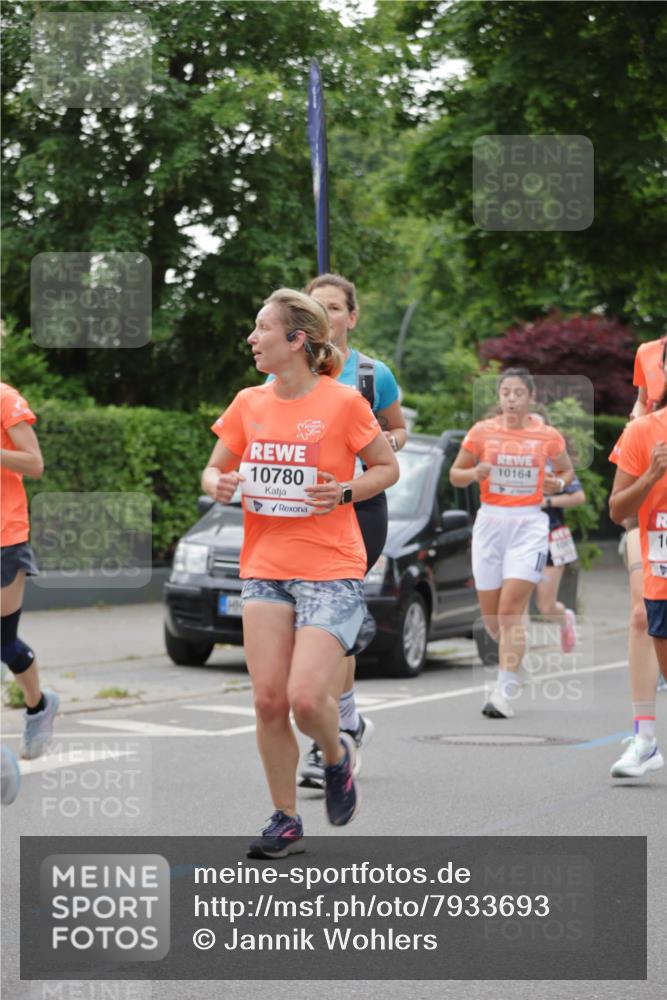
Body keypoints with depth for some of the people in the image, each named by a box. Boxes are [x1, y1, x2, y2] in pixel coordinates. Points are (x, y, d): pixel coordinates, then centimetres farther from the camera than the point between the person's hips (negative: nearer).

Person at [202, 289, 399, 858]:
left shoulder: (343, 402, -7)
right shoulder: (248, 405, 6)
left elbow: (388, 468, 4)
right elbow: (214, 471, 16)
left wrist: (345, 492, -14)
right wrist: (219, 486, -8)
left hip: (331, 571, -4)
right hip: (265, 570, 4)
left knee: (306, 697, -15)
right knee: (268, 699, -2)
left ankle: (337, 755, 19)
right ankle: (286, 821, 12)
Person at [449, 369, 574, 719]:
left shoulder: (547, 436, 1)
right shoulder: (481, 432, 2)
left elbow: (566, 470, 18)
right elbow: (455, 474, 10)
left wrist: (558, 484, -5)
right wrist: (474, 473, -12)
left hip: (529, 523, -2)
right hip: (490, 521, 2)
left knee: (511, 611, -14)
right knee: (491, 617, 7)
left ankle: (504, 692, -15)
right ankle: (514, 656, 39)